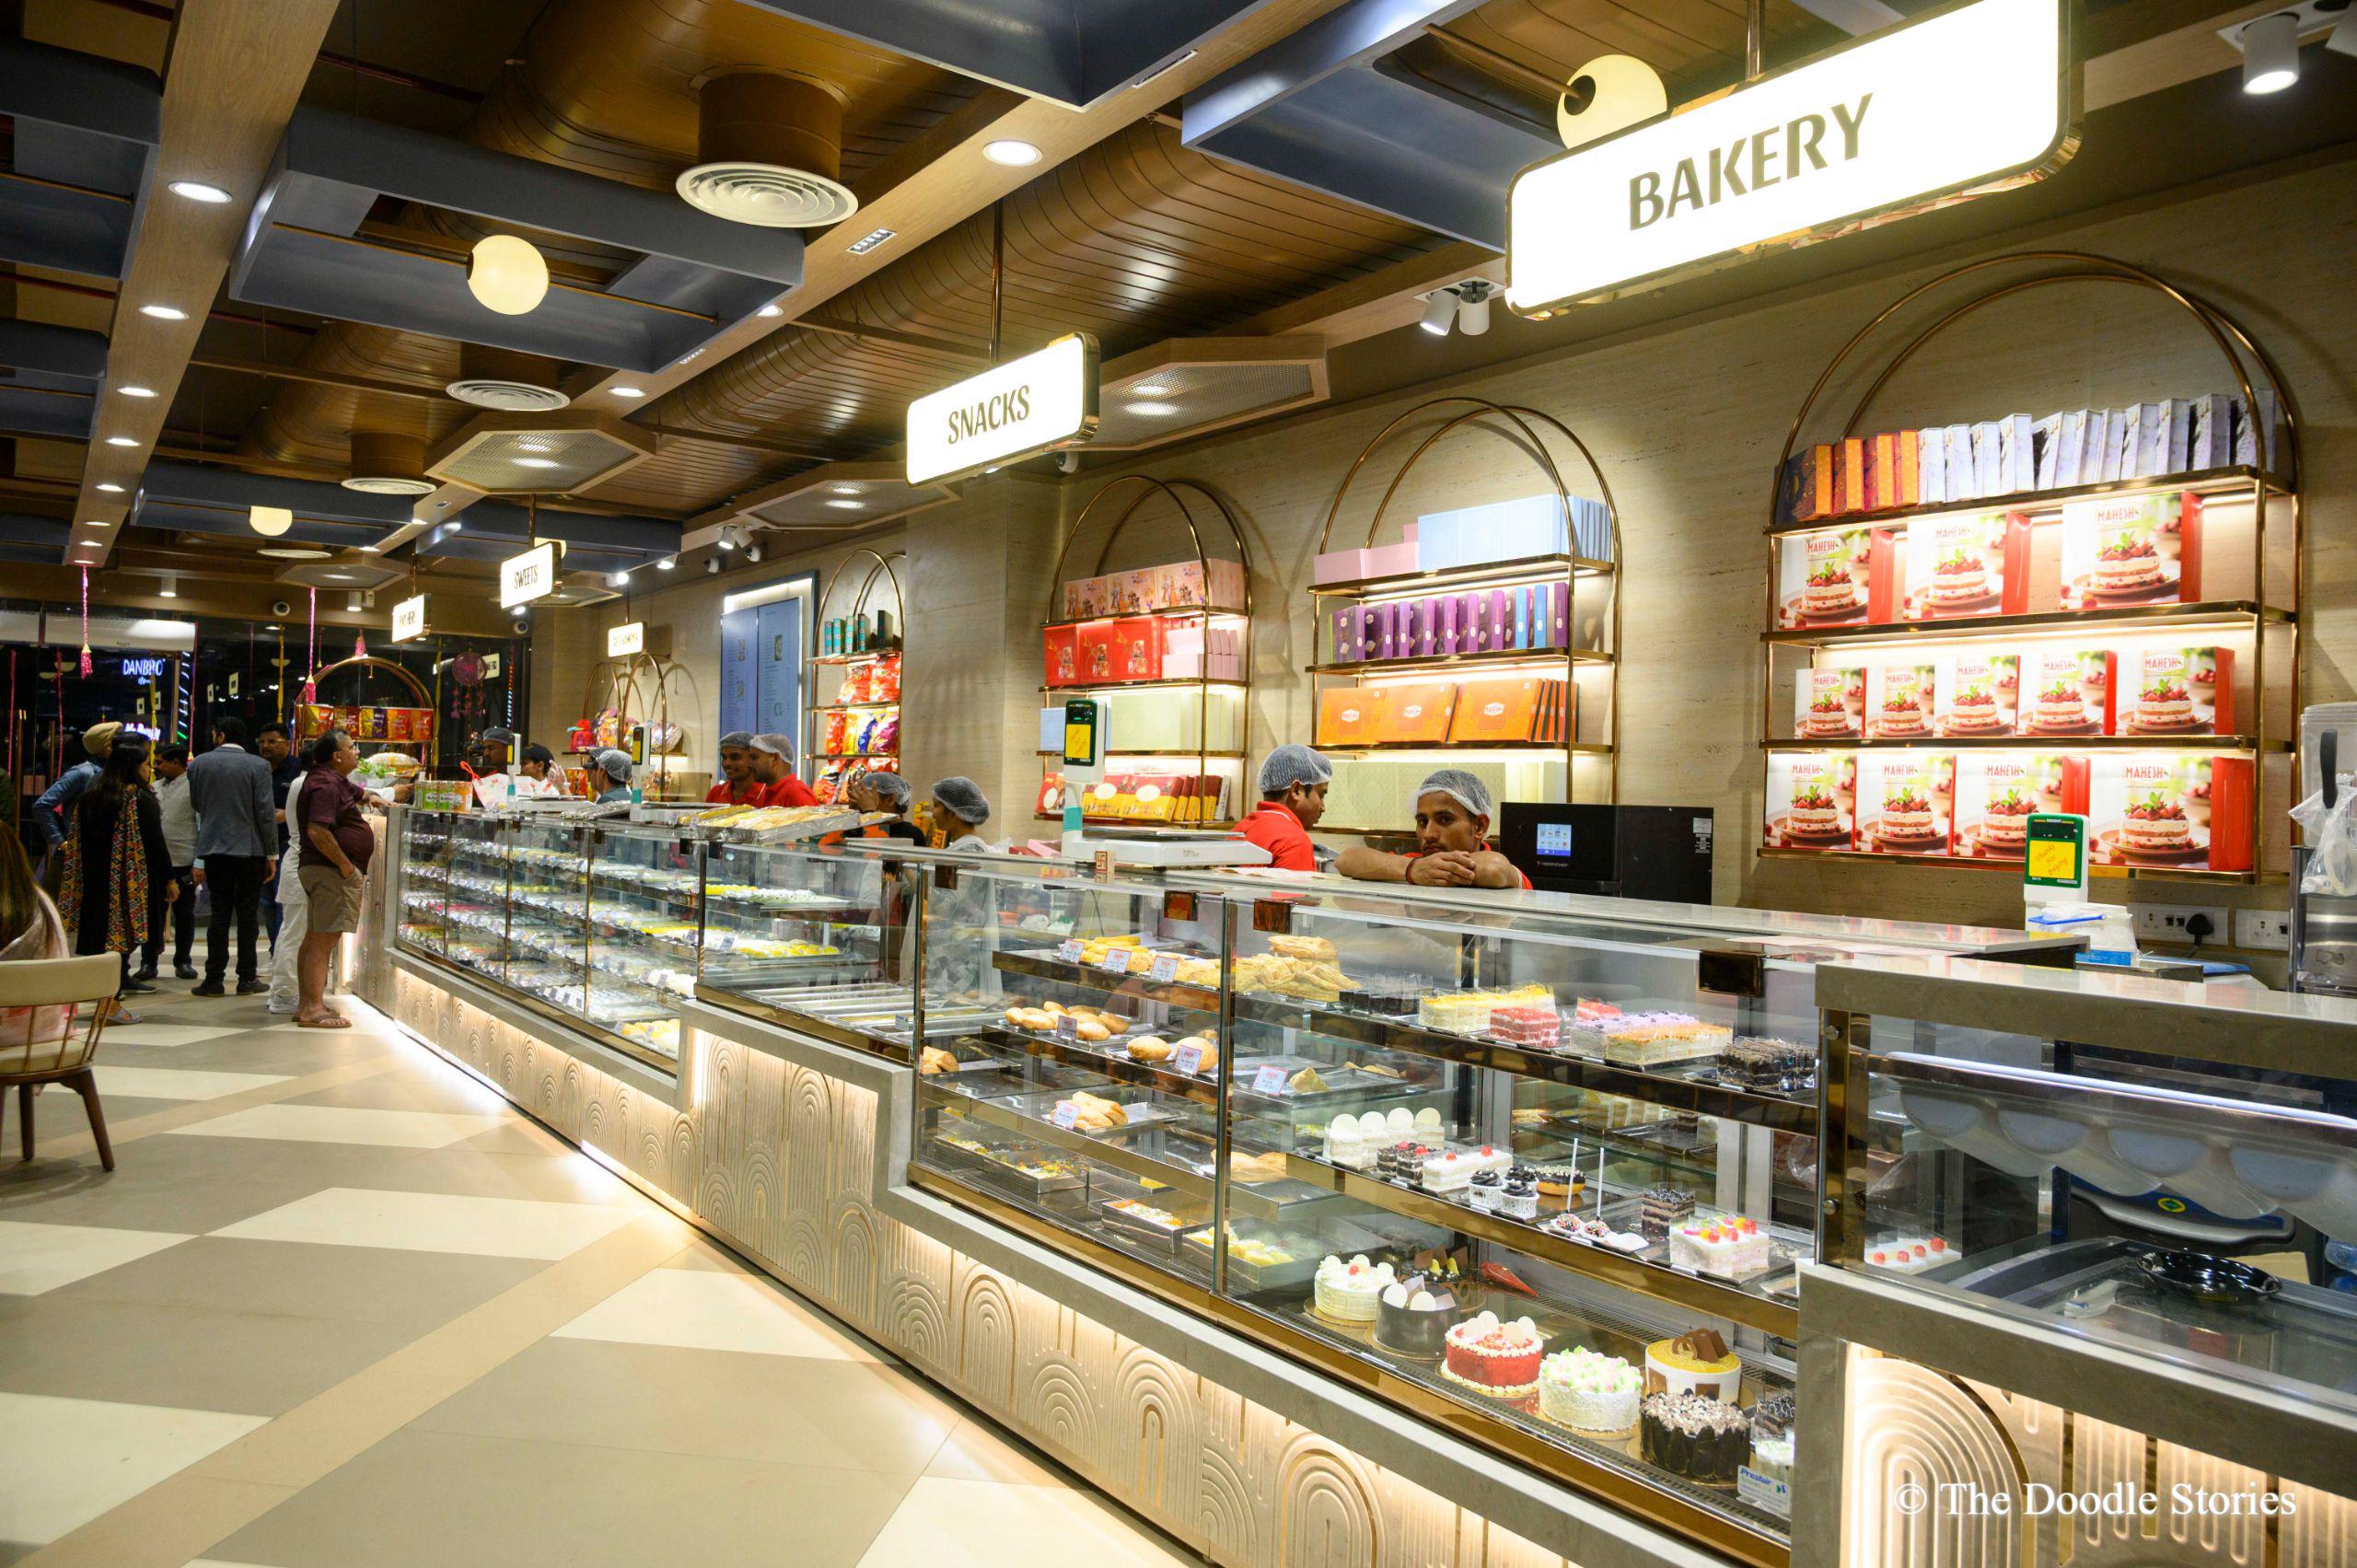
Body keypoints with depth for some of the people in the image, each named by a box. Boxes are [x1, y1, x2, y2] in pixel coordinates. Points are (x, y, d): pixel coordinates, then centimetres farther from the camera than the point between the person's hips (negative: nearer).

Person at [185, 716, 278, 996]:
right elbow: (266, 813, -9)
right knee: (248, 914, 4)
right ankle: (247, 978, 5)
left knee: (220, 913, 8)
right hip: (250, 849, -2)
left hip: (213, 847, 2)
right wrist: (271, 854, -3)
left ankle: (214, 978, 7)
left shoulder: (199, 764, 1)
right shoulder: (258, 766, -7)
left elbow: (196, 804, 12)